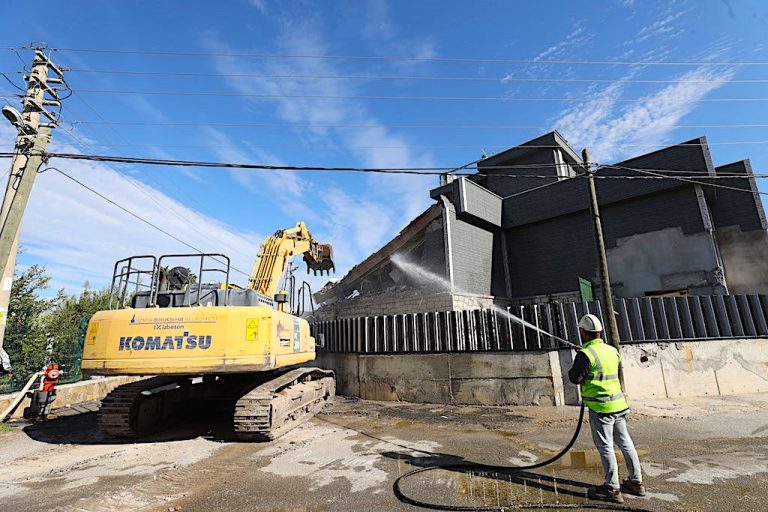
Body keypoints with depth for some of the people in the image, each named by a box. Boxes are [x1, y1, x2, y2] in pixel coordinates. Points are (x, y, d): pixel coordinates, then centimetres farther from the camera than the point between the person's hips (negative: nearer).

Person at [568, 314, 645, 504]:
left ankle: (612, 488, 8)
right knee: (625, 442, 17)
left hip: (600, 406, -8)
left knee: (605, 446, 1)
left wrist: (572, 369, 6)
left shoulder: (585, 354, -18)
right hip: (618, 403, 8)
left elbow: (575, 378, -13)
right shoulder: (612, 350, 6)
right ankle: (636, 482, 29)